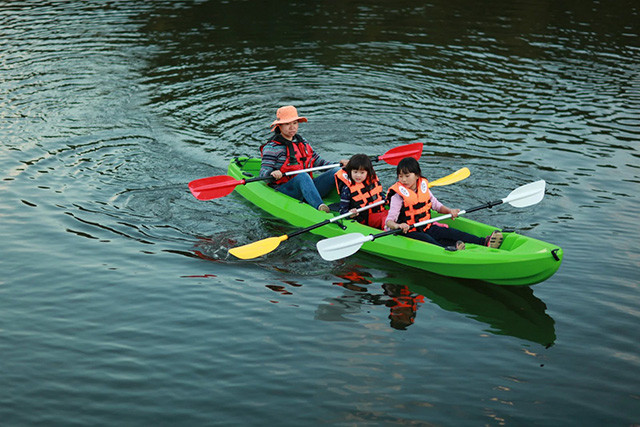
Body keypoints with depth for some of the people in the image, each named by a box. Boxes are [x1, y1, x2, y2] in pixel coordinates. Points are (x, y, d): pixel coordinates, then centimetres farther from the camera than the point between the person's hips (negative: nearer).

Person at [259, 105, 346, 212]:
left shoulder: (302, 142, 19)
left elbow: (316, 160, 25)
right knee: (303, 176, -38)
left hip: (307, 186, 7)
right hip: (283, 190, -7)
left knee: (337, 171, -11)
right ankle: (320, 208, -58)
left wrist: (337, 164, 14)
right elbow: (263, 173, -10)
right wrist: (272, 174, -34)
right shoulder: (272, 147, -2)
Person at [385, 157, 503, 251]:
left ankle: (484, 242, -30)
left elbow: (436, 205, 17)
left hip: (427, 227, 5)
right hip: (410, 232, -5)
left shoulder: (423, 187, 7)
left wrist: (450, 211, -3)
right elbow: (389, 221, -20)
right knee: (426, 239, -35)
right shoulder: (398, 195, -12)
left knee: (449, 232, -15)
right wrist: (398, 226, -44)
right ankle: (447, 249, -66)